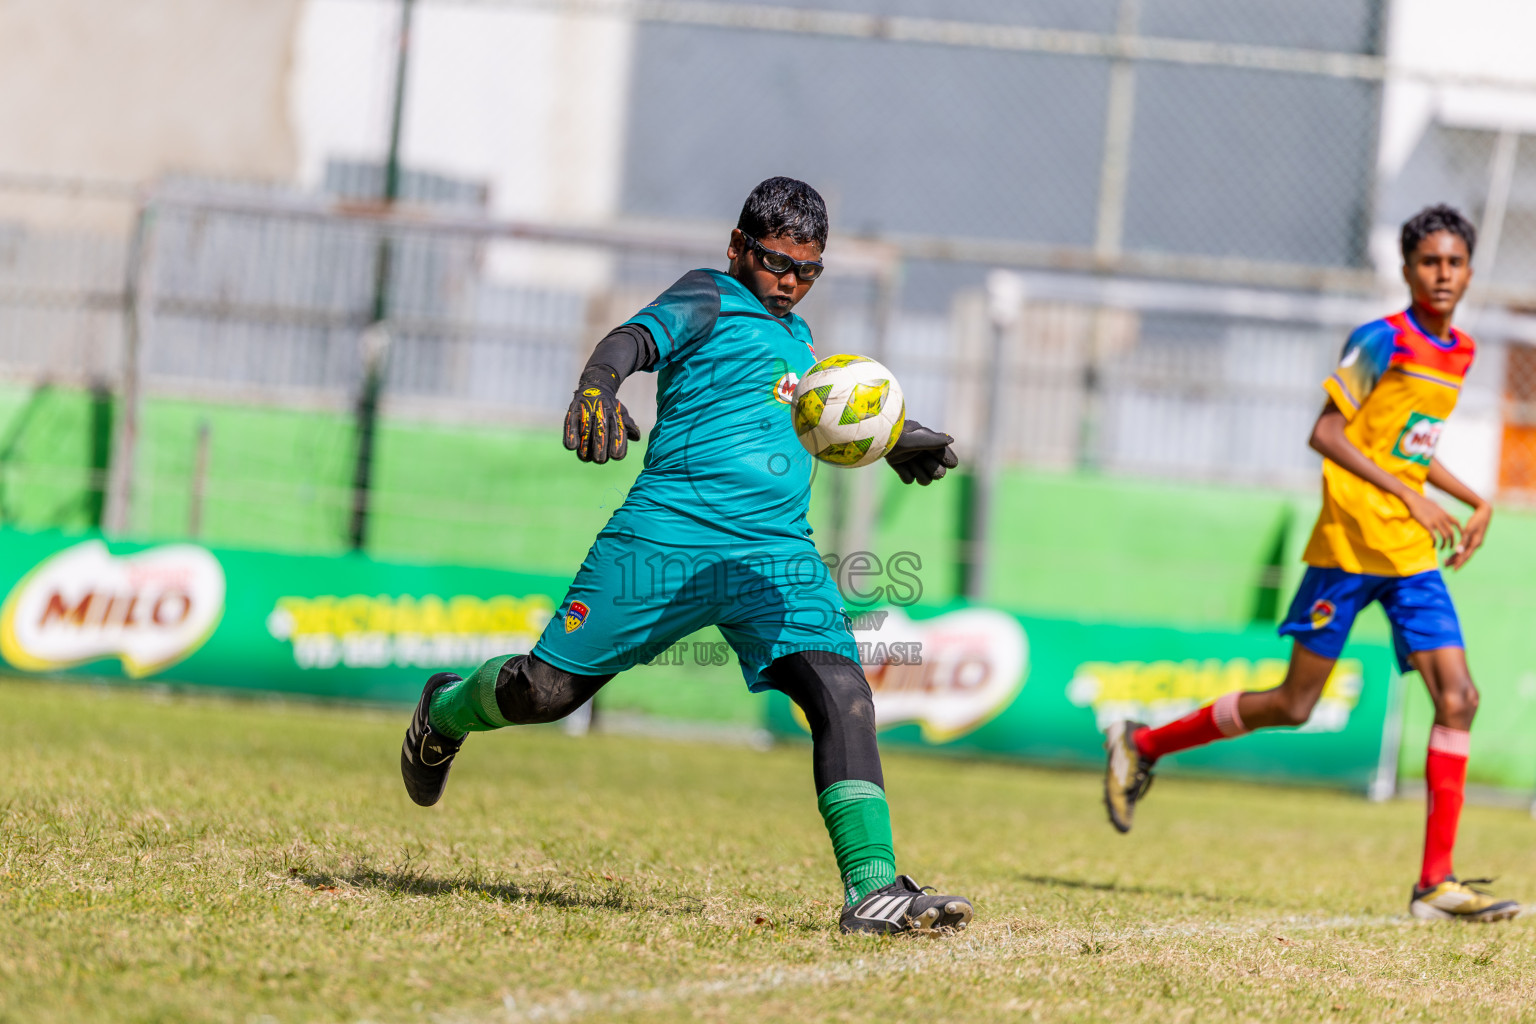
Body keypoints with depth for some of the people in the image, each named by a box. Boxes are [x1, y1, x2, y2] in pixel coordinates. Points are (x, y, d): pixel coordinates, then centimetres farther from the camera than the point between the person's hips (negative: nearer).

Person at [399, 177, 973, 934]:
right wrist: (597, 386, -38)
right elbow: (638, 337, -16)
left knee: (841, 690, -17)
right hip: (669, 533, -5)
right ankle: (447, 711, 34)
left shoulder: (797, 336, 26)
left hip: (779, 554, 6)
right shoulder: (709, 298, 4)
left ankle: (872, 887, -22)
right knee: (548, 689, -1)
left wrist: (899, 441, 28)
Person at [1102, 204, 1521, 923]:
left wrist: (1476, 503, 16)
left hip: (1413, 554, 7)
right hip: (1350, 543, -7)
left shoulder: (1460, 353, 13)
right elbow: (1325, 432, -19)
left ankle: (1436, 883, -6)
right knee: (1294, 704, -1)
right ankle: (1142, 744, 20)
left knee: (1457, 698, -7)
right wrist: (1407, 494, -25)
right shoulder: (1383, 341, -11)